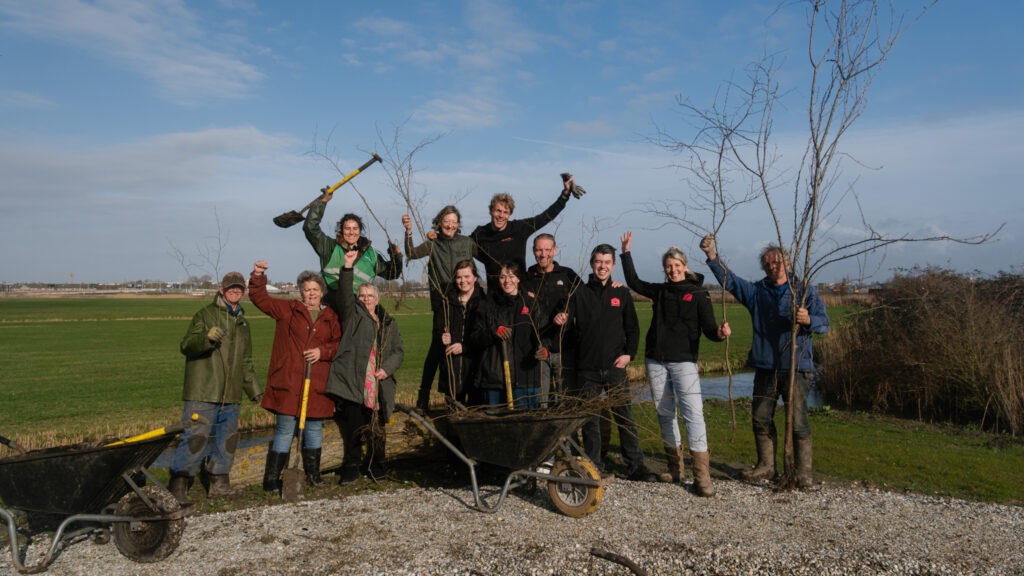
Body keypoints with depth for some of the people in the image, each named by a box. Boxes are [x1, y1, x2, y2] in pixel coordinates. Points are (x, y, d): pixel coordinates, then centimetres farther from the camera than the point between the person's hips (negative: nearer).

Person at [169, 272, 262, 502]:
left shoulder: (242, 322, 20)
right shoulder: (205, 314, 1)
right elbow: (186, 346, -12)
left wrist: (255, 390, 25)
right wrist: (206, 338, -31)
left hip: (231, 397, 6)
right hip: (202, 393, -6)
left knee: (227, 440, 10)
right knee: (195, 438, -10)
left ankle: (219, 483, 21)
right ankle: (178, 486, -2)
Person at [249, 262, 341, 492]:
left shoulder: (331, 317, 11)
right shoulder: (287, 309, 7)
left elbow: (339, 344, 10)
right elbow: (259, 298, 3)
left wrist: (323, 352, -7)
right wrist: (258, 276, -12)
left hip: (317, 384, 3)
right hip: (289, 382, -2)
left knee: (314, 428, 12)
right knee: (285, 430, -1)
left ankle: (312, 473, 27)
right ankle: (272, 478, 8)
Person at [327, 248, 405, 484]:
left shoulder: (389, 323, 17)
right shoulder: (352, 315, 10)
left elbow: (398, 350, 12)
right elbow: (344, 294, -7)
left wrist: (387, 368, -6)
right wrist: (348, 267, -19)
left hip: (379, 384, 2)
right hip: (353, 382, -2)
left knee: (377, 428, 7)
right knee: (353, 427, 0)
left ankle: (375, 464, 22)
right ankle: (351, 467, 13)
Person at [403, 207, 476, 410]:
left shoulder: (467, 243, 12)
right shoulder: (432, 244, 6)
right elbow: (412, 253, -10)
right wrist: (409, 231, -22)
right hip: (442, 302, -2)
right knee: (438, 345, -10)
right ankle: (423, 394, -1)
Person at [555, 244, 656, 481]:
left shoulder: (622, 293, 9)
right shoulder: (580, 293, 5)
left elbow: (633, 328, 11)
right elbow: (568, 318, -2)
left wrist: (629, 353, -2)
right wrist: (562, 320, -26)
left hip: (615, 367, 0)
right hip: (587, 368, 0)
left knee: (625, 416, 2)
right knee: (590, 419, 6)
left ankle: (635, 465, 12)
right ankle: (594, 466, 17)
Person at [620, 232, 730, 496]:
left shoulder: (698, 293, -1)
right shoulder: (659, 291, 11)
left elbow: (708, 328, -5)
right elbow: (634, 282, 26)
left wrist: (719, 333, -28)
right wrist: (626, 252, 22)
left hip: (684, 361, -4)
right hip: (655, 361, 5)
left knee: (693, 412, -13)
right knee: (664, 413, 9)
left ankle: (702, 475, -10)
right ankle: (675, 467, 21)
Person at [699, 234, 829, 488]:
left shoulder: (805, 291, 3)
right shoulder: (756, 291, 11)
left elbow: (824, 322, -2)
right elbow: (729, 280, 4)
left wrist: (808, 320, -25)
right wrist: (712, 256, -8)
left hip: (796, 367, -4)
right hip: (765, 367, 4)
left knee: (798, 421, -5)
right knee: (761, 419, 9)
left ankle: (804, 470, 9)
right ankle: (766, 465, 24)